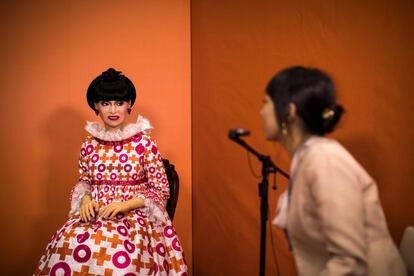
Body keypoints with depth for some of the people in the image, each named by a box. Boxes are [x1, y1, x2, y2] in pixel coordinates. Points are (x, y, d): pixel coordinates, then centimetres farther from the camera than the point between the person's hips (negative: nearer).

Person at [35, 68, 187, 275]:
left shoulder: (144, 142, -2)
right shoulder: (90, 144, 9)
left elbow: (161, 190, -1)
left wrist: (125, 205, -14)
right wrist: (86, 199, -3)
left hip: (134, 214, -3)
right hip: (95, 213, 4)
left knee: (118, 252, -35)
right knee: (66, 246, -27)